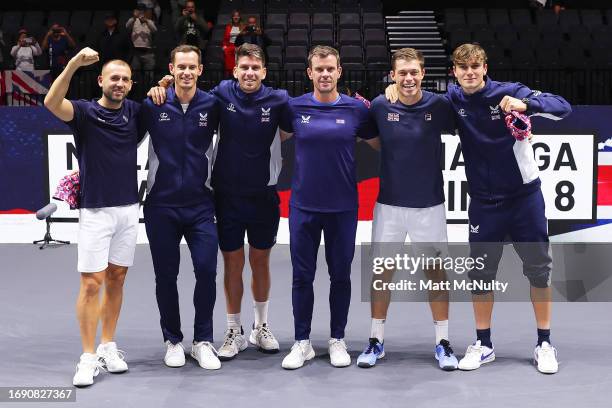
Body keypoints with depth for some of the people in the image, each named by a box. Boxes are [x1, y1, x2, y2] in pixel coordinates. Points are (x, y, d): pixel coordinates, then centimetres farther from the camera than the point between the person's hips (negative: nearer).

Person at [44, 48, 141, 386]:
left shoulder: (134, 112, 6)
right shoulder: (85, 112, -5)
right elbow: (52, 102, -25)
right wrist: (74, 64, -37)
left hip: (128, 209, 4)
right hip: (95, 211, -4)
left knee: (116, 279, 10)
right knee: (92, 282, -5)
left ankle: (108, 347, 20)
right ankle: (88, 356, 2)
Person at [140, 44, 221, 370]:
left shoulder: (211, 106, -2)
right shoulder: (153, 105, -3)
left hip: (200, 205, 0)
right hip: (161, 205, 0)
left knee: (206, 270, -5)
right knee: (166, 274, 6)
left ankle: (203, 341, 11)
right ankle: (173, 340, 22)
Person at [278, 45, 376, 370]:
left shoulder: (356, 109, -1)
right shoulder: (295, 107, -1)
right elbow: (277, 137, 15)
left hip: (342, 206, 0)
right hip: (304, 205, 0)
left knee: (340, 275, 9)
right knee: (302, 276, 5)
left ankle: (337, 340, 23)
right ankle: (302, 342, 18)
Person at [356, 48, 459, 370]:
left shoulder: (439, 106, -8)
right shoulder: (379, 106, -5)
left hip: (429, 204, -1)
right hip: (389, 204, 1)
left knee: (435, 270, 7)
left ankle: (443, 342, 18)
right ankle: (376, 340, 20)